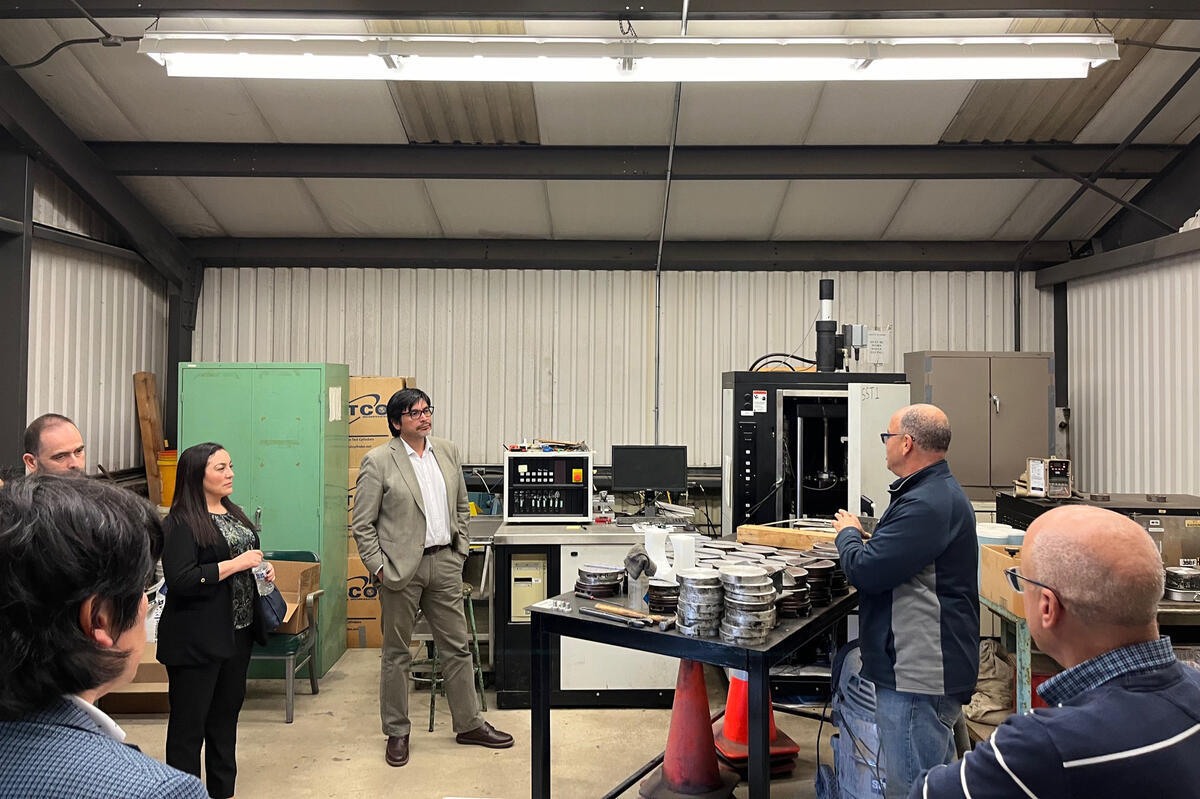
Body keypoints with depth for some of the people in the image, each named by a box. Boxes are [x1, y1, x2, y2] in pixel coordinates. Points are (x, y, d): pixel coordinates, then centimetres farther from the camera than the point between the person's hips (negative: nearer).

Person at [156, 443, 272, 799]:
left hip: (238, 633, 8)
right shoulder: (181, 523, -14)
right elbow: (180, 581, -22)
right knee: (189, 723, 4)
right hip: (197, 640, -8)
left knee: (226, 715, 19)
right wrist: (235, 564, -22)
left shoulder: (233, 513, 11)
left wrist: (263, 567, 5)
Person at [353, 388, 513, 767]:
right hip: (401, 568, -4)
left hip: (444, 563, 5)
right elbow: (363, 524, -6)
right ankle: (397, 732, 24)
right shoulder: (378, 461, -8)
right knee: (397, 654, 9)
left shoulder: (447, 452, 7)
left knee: (457, 647, 11)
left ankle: (469, 724, 25)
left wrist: (460, 549, 9)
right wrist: (379, 567, -11)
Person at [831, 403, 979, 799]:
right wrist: (862, 538, 9)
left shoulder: (926, 505, -24)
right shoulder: (941, 492, 14)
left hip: (918, 674, -12)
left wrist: (848, 534, -6)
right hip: (924, 666, 12)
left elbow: (865, 570, -24)